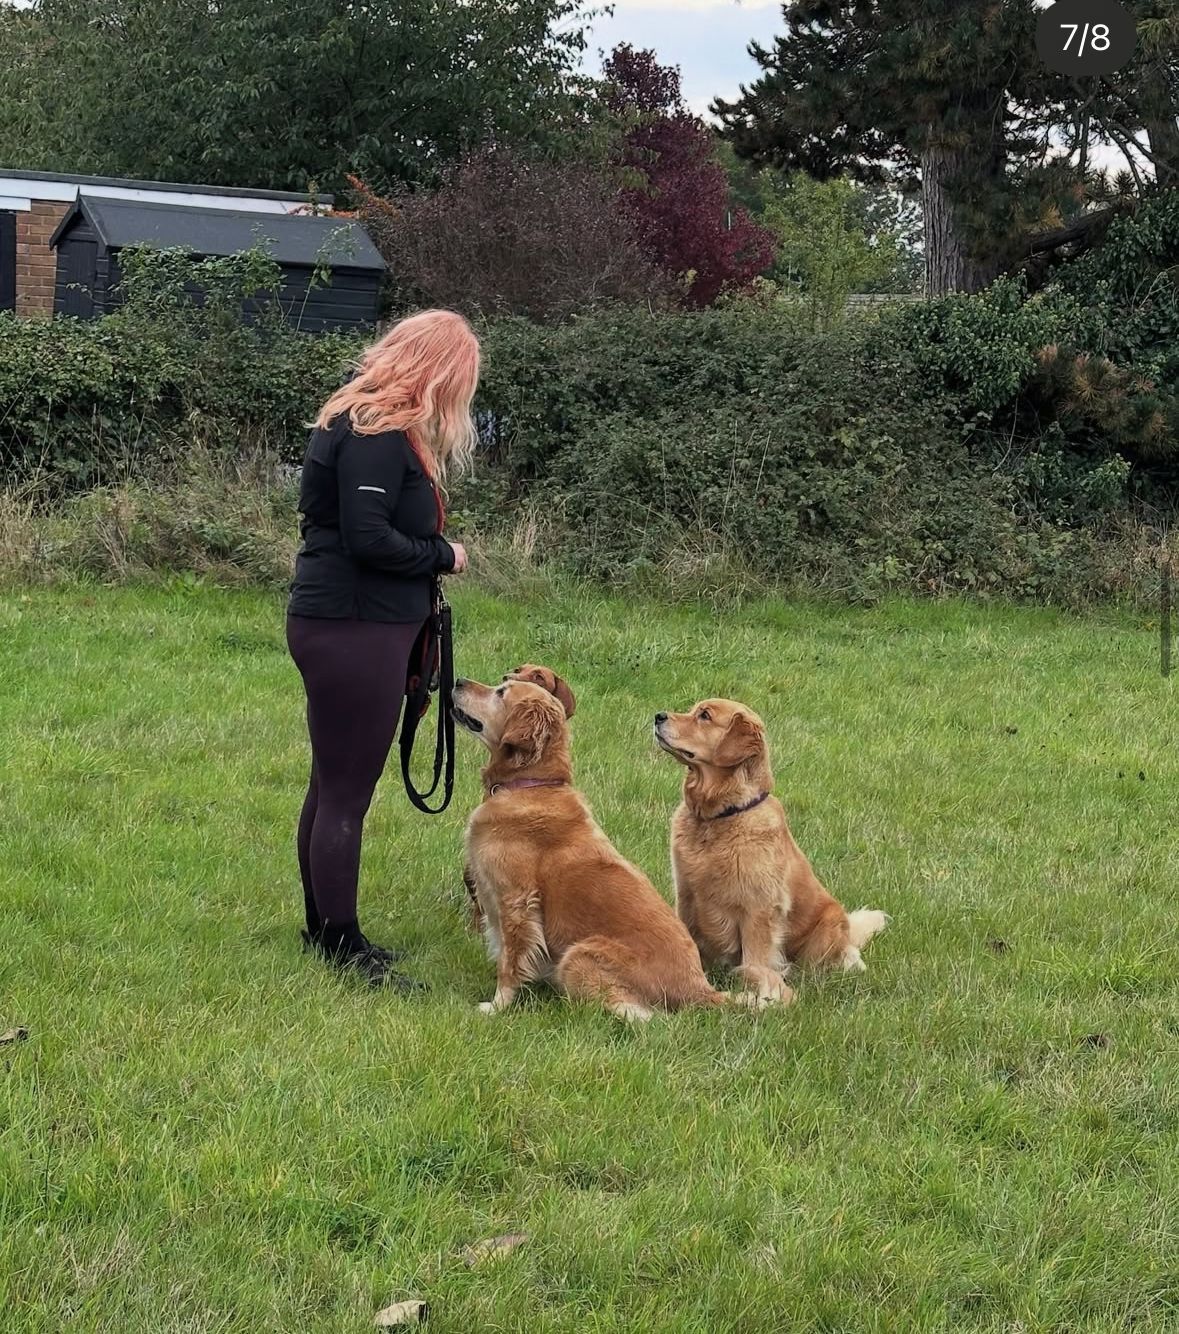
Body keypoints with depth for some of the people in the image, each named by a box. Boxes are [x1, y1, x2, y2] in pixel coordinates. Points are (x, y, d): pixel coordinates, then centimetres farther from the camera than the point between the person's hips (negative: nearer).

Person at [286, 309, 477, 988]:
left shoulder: (367, 424, 15)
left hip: (339, 625, 11)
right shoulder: (379, 437, -17)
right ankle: (343, 946, 3)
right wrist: (443, 555, -10)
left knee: (332, 786, 17)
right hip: (355, 632, -11)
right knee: (348, 793, -4)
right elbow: (366, 537, -24)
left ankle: (325, 929, 28)